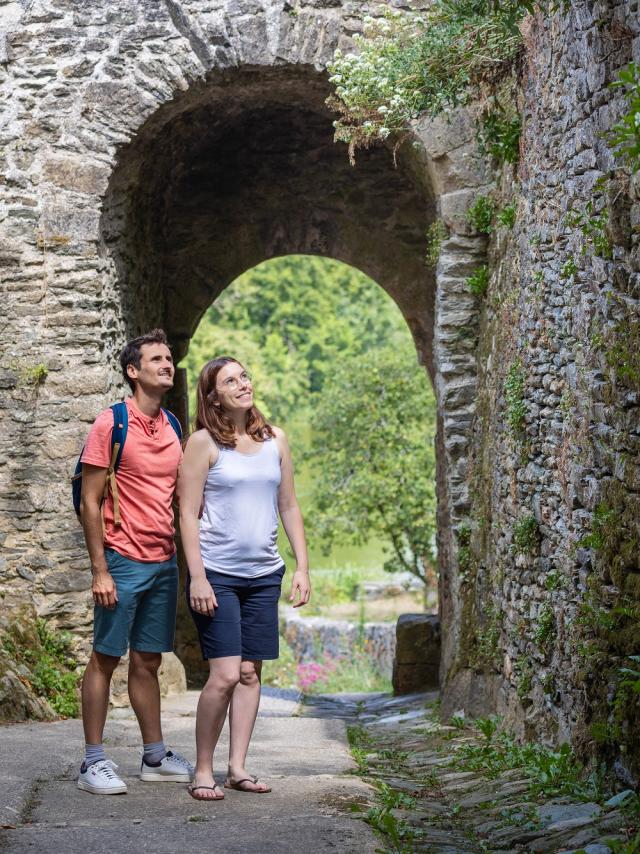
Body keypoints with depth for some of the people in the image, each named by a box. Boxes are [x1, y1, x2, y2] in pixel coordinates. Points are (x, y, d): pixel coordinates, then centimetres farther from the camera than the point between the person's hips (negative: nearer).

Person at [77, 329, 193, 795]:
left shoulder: (173, 427, 11)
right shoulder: (112, 423, -8)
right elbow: (90, 501, -9)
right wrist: (100, 571, -13)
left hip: (165, 563, 6)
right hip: (123, 562, -6)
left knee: (148, 662, 13)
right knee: (105, 659, 0)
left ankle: (155, 757, 19)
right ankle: (93, 762, 6)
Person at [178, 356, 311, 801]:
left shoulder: (275, 440, 9)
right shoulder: (204, 442, -5)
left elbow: (289, 506, 14)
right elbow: (188, 514, -6)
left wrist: (302, 567, 7)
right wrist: (197, 577, -13)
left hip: (264, 575, 5)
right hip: (217, 574, -5)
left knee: (251, 672, 6)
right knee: (225, 674, -11)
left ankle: (238, 767, 13)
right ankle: (203, 771, 1)